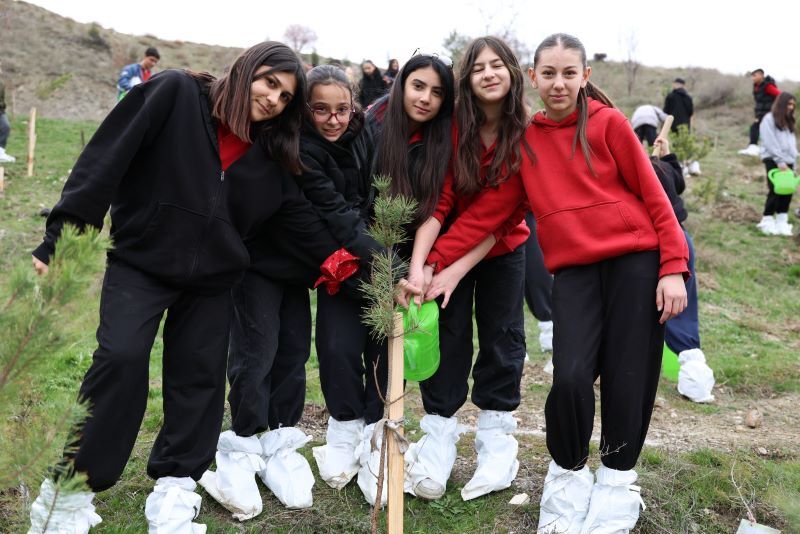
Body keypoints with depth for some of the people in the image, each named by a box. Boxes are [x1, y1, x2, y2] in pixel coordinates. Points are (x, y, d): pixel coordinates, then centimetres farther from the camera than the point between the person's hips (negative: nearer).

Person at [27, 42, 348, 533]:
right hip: (140, 261, -5)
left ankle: (175, 485, 24)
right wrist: (63, 235, -22)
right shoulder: (176, 93, -10)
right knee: (121, 357, -18)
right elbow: (107, 158, -15)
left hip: (211, 276, 5)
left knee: (200, 375, 6)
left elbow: (300, 216, 9)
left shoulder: (268, 153, 7)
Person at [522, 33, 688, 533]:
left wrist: (673, 267, -8)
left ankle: (617, 482, 25)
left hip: (635, 260, -1)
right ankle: (568, 476, 13)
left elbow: (653, 195, -1)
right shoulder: (525, 138, 9)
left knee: (628, 379, 2)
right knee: (571, 376, -13)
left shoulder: (608, 122, 0)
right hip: (574, 269, 2)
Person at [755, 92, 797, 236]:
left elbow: (792, 142, 17)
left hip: (787, 161, 7)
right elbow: (770, 143, -11)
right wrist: (779, 161, -16)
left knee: (787, 191, 1)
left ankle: (782, 222, 5)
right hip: (773, 160, -7)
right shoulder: (769, 119, -2)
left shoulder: (788, 122, 22)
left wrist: (793, 161, 5)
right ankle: (767, 221, -1)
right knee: (775, 191, -9)